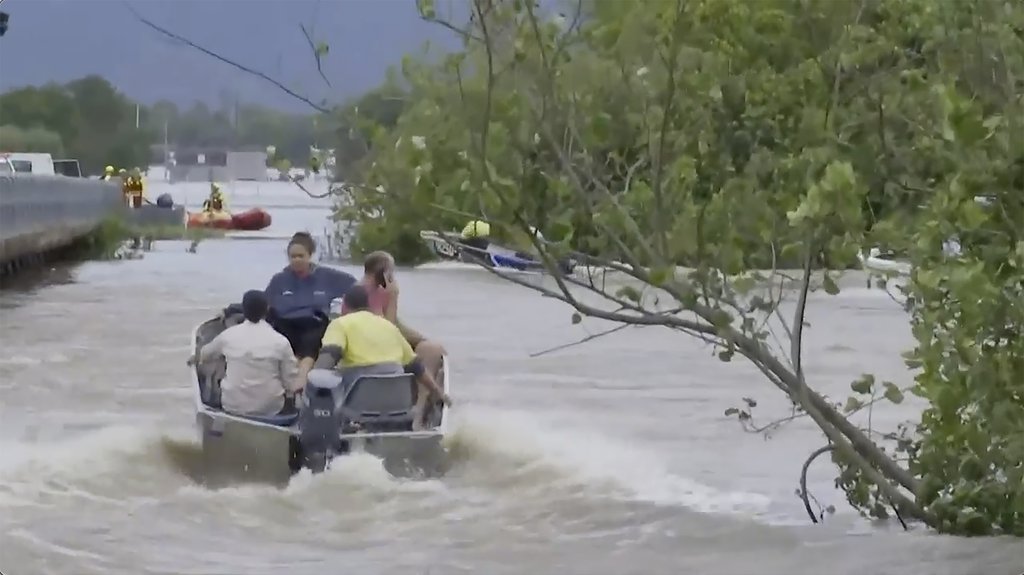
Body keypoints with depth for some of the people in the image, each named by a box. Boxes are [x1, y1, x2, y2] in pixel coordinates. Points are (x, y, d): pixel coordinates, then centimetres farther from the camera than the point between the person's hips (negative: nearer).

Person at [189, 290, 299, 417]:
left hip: (233, 407, 1)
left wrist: (196, 359, 42)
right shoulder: (280, 341, -12)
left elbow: (206, 352, 19)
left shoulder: (229, 335, -4)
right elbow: (291, 384, -7)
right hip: (269, 409, -1)